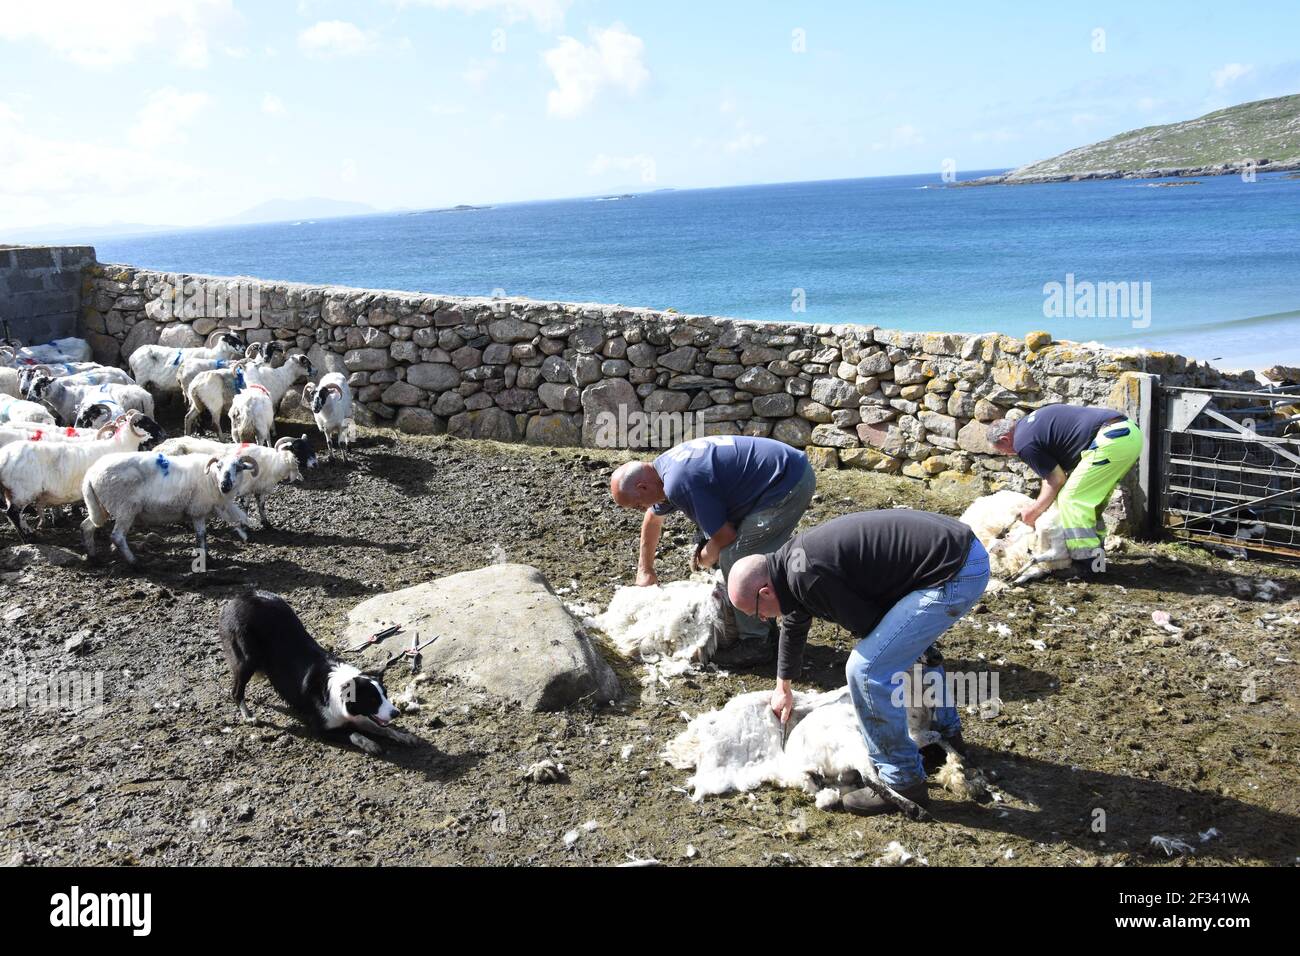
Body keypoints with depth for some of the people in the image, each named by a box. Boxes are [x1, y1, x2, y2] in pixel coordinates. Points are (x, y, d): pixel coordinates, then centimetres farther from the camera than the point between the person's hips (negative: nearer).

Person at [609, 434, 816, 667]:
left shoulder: (679, 485, -22)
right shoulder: (662, 466, 10)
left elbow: (725, 537, -15)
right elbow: (653, 518, 28)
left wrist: (705, 558, 6)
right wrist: (645, 569, 36)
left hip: (788, 486, -10)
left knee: (735, 558, -9)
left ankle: (756, 643, 1)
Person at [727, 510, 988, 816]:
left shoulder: (807, 575, -18)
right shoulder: (794, 557, 15)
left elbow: (864, 625, -10)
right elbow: (794, 624, 33)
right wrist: (783, 687, 48)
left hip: (955, 574, -10)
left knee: (867, 670, -9)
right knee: (906, 644, 32)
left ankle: (903, 783, 5)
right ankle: (946, 730, 48)